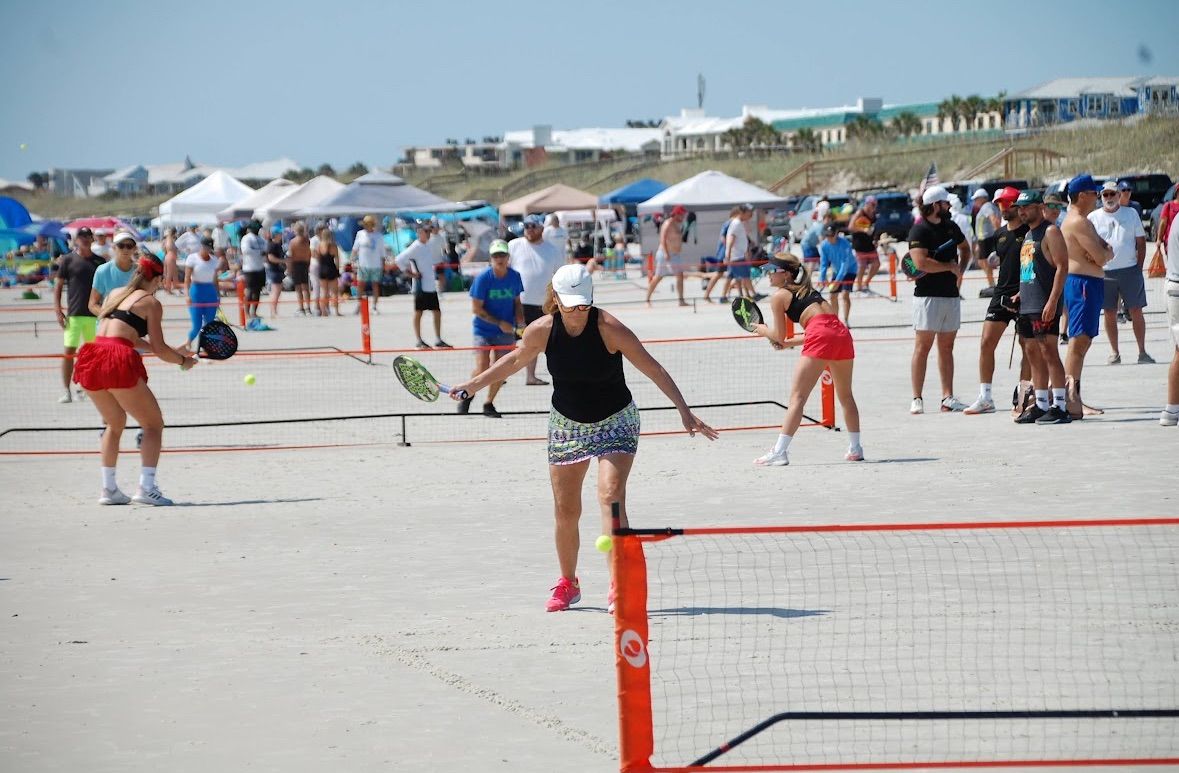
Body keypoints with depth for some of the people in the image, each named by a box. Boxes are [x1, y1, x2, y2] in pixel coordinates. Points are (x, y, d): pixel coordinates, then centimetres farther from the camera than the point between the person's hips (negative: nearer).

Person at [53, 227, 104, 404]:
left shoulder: (99, 261, 8)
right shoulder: (68, 260, 1)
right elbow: (58, 285, 1)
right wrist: (58, 309, -7)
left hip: (94, 314, 3)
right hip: (74, 314, -3)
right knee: (69, 352, -7)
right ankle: (66, 391, -4)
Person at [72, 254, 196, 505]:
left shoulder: (115, 294, 23)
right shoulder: (151, 303, 5)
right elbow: (159, 350, 0)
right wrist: (183, 360, 19)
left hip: (91, 359, 7)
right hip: (119, 362, -6)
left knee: (115, 424, 26)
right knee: (154, 424, 7)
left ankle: (108, 489, 22)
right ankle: (146, 488, -7)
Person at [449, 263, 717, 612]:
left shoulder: (609, 328, -24)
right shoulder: (541, 331, -13)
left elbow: (652, 368, -19)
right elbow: (515, 360, 8)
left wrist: (684, 411, -23)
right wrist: (474, 384, 11)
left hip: (615, 422, -4)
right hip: (567, 423, 4)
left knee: (611, 496, -21)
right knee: (566, 510, 7)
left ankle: (619, 586, -22)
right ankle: (567, 584, 28)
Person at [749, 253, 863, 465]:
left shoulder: (779, 296, 9)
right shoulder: (806, 290, 30)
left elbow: (779, 336, 10)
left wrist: (763, 330, 30)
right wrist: (789, 343, 31)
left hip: (820, 338, -7)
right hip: (842, 334, 7)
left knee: (797, 397, -7)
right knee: (846, 396, 22)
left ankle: (779, 452, -14)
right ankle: (855, 449, 29)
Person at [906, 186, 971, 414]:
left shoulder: (951, 227, 14)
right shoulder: (920, 230, -9)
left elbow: (965, 249, 31)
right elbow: (921, 262, -22)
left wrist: (960, 270, 11)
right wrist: (950, 267, -11)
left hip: (951, 294, 7)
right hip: (928, 295, -7)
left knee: (947, 348, 9)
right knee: (923, 346, -6)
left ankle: (948, 397, 11)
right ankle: (917, 399, -5)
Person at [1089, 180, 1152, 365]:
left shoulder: (1131, 214, 5)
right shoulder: (1093, 218, 4)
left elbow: (1141, 242, 8)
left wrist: (1139, 266, 1)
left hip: (1130, 269, 0)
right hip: (1104, 272, 0)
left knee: (1136, 312, 0)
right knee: (1110, 314, 4)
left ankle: (1142, 352, 6)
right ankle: (1114, 352, 13)